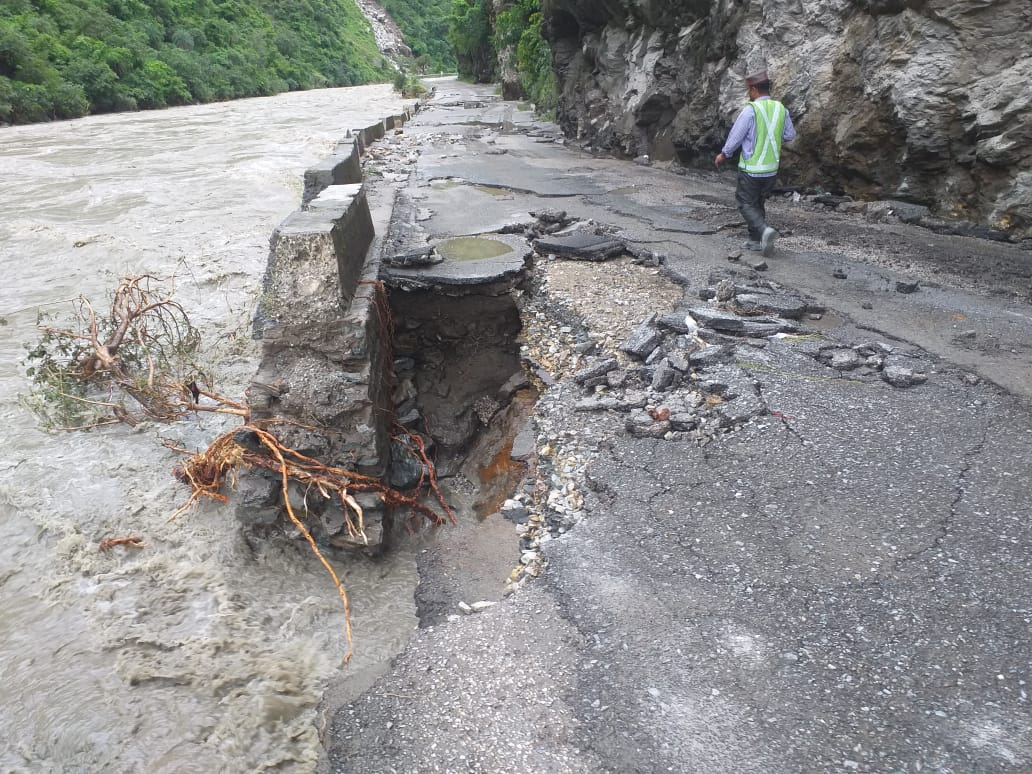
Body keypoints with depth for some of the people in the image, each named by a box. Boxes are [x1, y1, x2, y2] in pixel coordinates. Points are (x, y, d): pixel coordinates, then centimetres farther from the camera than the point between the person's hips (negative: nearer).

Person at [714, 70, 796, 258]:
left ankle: (764, 230, -20)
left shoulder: (750, 110, -17)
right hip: (772, 168, 6)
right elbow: (790, 135, 11)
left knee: (746, 204, 4)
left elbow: (735, 137, -11)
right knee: (758, 203, 20)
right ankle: (756, 240, 23)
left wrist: (723, 155, 6)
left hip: (751, 169, -6)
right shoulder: (781, 109, 1)